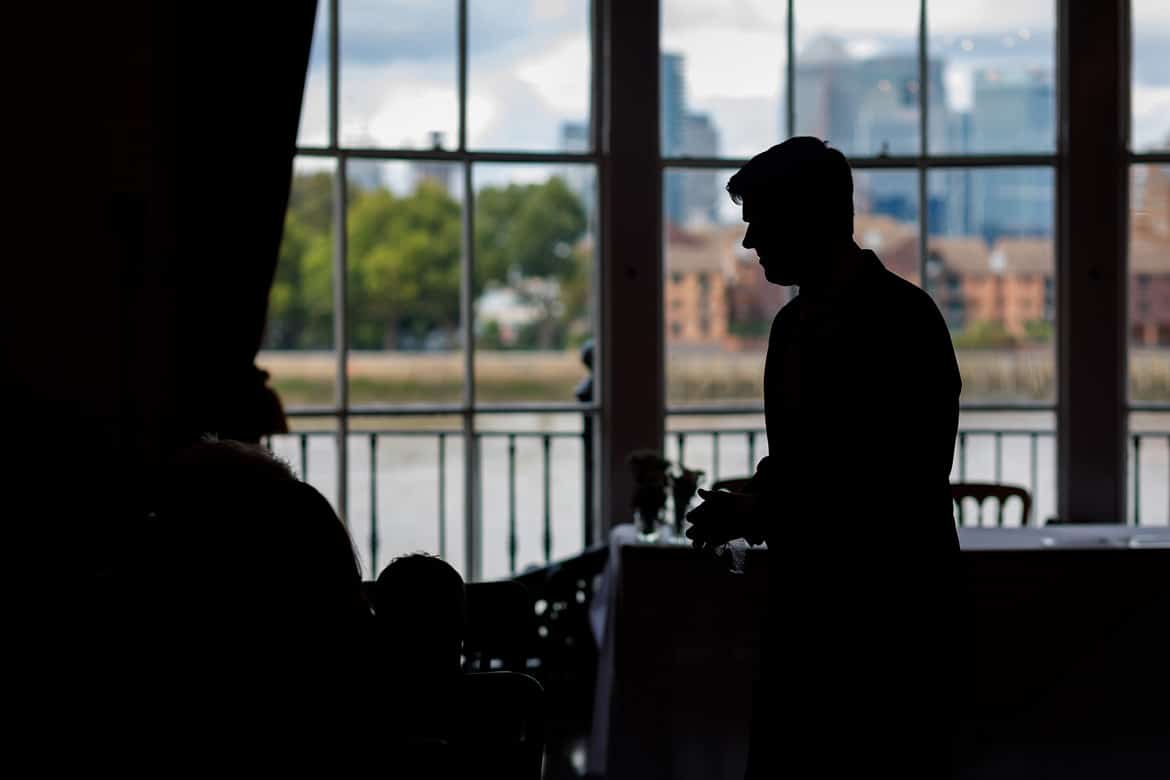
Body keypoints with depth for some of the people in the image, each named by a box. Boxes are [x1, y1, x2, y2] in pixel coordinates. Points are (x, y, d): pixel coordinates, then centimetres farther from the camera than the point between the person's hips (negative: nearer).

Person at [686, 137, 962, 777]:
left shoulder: (899, 317, -11)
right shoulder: (795, 323, 14)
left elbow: (910, 478, -18)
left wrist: (761, 512, -15)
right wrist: (747, 508, -1)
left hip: (887, 609, -8)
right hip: (805, 604, 8)